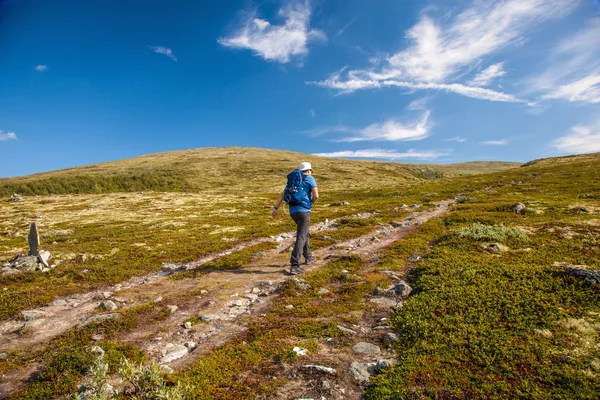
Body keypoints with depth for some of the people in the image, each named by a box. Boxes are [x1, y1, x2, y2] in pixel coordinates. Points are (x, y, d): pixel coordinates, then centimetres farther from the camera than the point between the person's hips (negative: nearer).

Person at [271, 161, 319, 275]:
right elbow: (316, 196, -10)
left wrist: (276, 208, 4)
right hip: (303, 211, -7)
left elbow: (282, 194, 10)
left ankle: (308, 256, 36)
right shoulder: (310, 179, 1)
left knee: (304, 232, 28)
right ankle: (294, 266, -17)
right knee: (301, 238, -9)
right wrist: (311, 203, 12)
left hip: (293, 211, 7)